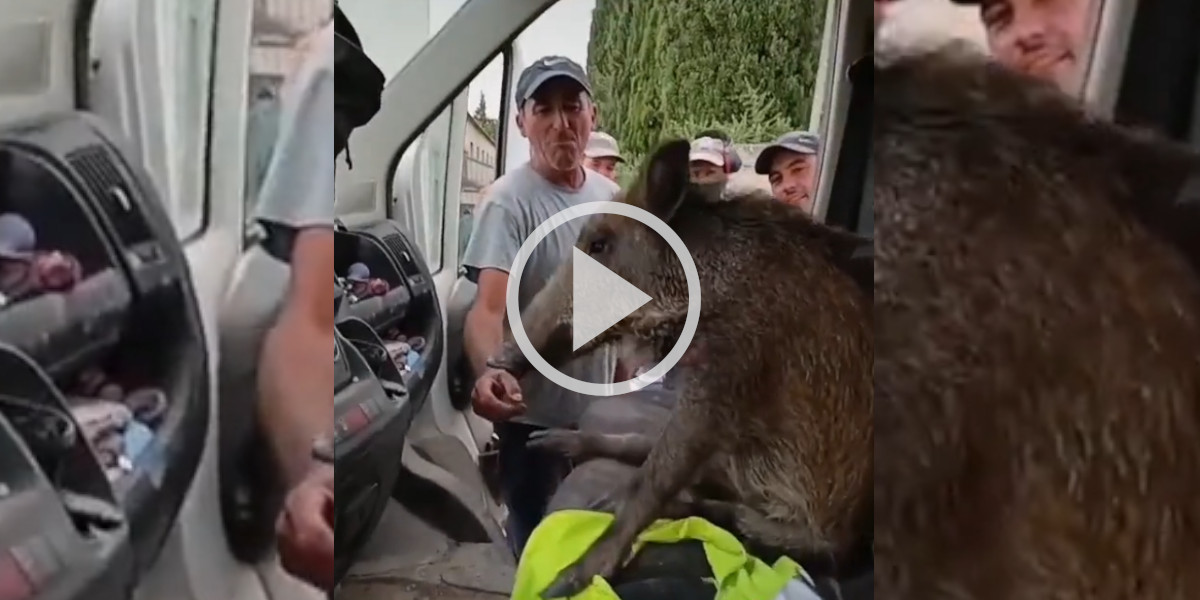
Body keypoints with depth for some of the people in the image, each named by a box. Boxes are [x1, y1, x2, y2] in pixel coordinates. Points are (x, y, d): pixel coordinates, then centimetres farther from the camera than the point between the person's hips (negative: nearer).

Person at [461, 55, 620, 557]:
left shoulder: (610, 195, 2)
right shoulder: (509, 201, -21)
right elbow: (488, 309, -31)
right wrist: (489, 370, -52)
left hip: (599, 407, 7)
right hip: (535, 414, -6)